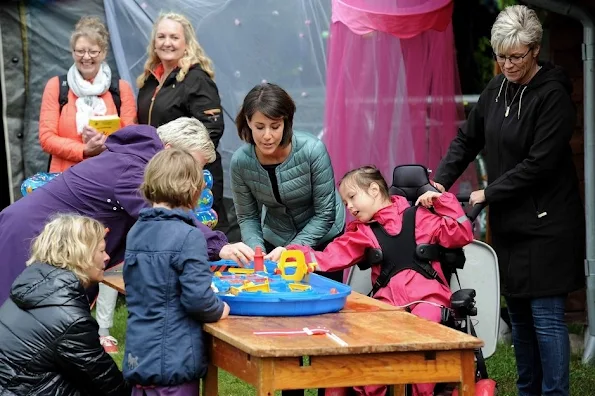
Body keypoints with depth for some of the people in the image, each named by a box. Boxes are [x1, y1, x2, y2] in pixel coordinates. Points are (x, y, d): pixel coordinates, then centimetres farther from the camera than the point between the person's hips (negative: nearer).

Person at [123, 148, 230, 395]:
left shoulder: (136, 233, 8)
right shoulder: (188, 237, -16)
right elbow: (197, 296, -20)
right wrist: (220, 310, 1)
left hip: (137, 357, 7)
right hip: (173, 361, -7)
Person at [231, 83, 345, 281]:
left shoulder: (312, 151, -29)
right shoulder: (240, 161, -21)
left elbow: (325, 215, -22)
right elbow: (247, 218, -9)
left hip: (323, 240, -2)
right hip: (275, 242, 2)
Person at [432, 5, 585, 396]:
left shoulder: (553, 96, -15)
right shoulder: (498, 89, 7)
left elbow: (539, 164, -18)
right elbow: (467, 140, 14)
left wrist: (488, 194, -14)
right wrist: (439, 183, -1)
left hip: (547, 224, -7)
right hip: (509, 223, 7)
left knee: (546, 315, -7)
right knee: (518, 312, 12)